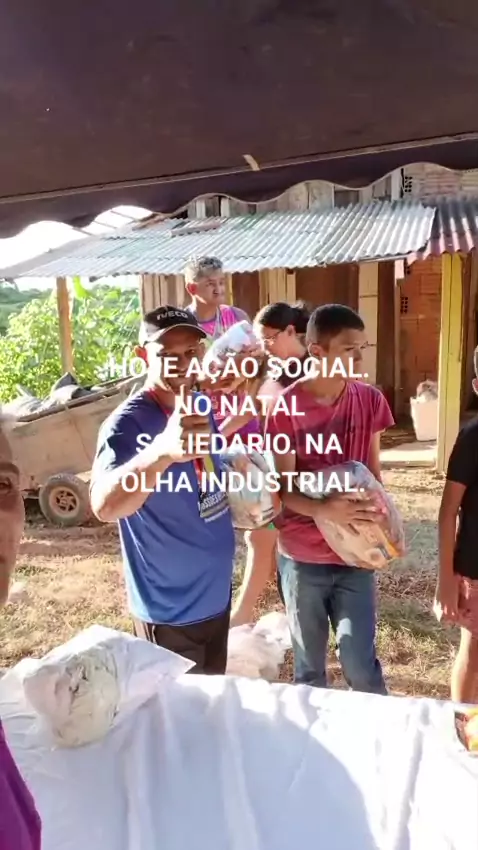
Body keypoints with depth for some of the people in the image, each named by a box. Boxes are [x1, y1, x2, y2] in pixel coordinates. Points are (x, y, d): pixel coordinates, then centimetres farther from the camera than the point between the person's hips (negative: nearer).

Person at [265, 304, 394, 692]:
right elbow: (284, 488, -11)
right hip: (301, 556, -1)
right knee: (309, 662, 15)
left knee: (360, 660, 4)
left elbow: (373, 472, 7)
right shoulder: (285, 407, -13)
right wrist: (323, 510, -29)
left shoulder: (370, 400, -3)